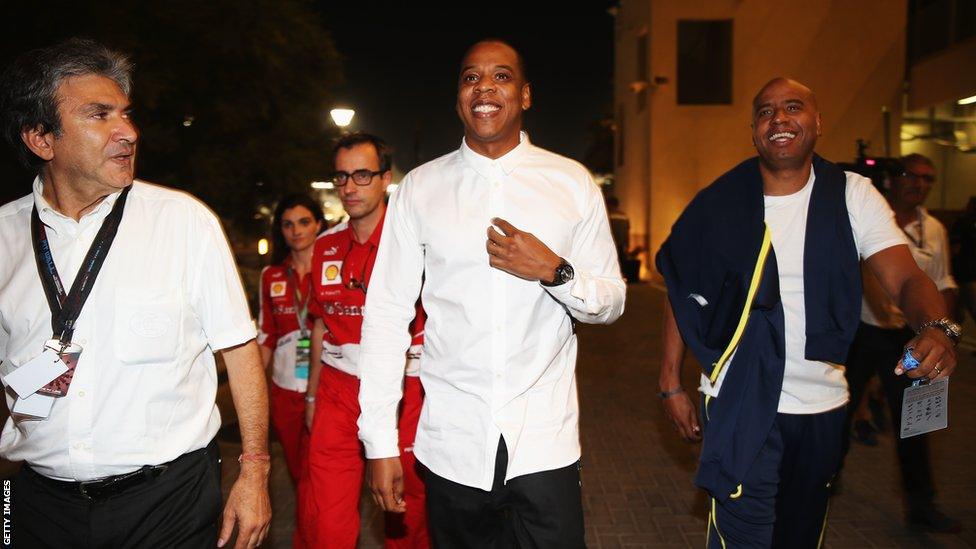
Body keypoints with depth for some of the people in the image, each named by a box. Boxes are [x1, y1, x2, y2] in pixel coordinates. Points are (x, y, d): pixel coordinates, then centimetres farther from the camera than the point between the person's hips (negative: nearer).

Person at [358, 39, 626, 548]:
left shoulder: (572, 183, 2)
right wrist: (380, 441, -3)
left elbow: (611, 302, 5)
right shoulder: (418, 189, 1)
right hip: (451, 444, 1)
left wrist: (554, 271, -15)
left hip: (546, 442, 0)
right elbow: (385, 315, -1)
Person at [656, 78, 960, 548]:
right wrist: (671, 384, -4)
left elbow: (906, 278, -12)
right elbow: (682, 293, -1)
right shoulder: (720, 204, -6)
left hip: (822, 406, 3)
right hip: (741, 404, -2)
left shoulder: (853, 197, -3)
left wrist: (936, 328, -34)